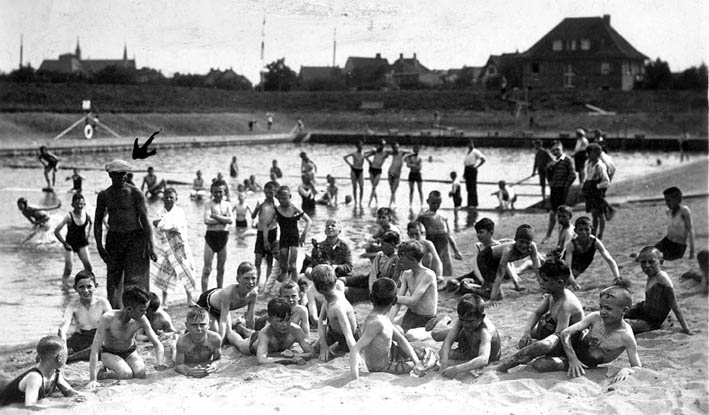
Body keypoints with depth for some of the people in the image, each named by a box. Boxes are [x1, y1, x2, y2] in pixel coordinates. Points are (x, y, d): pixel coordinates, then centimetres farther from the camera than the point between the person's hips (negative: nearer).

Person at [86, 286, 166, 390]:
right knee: (126, 374, -32)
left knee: (141, 374, -25)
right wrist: (92, 380, -39)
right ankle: (101, 373, -3)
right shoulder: (108, 318, -33)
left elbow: (158, 345, -14)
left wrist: (159, 365, -34)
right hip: (109, 353, -4)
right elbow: (95, 348, -33)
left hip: (130, 353, 4)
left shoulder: (141, 320, -23)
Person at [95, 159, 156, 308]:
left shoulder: (135, 194, -7)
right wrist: (99, 245, 5)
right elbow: (98, 222, 12)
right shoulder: (104, 195, 4)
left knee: (135, 279, -8)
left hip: (135, 238, -4)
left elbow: (144, 219, -8)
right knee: (113, 279, 5)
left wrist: (150, 246, -13)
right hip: (113, 239, 4)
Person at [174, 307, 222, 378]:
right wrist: (188, 371, -61)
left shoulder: (215, 339, -36)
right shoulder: (182, 342, -40)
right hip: (188, 366, -2)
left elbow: (218, 360, -23)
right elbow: (178, 366, -37)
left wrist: (214, 366, -49)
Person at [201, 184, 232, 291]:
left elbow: (230, 220, -6)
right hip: (211, 235, -4)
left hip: (223, 237, 4)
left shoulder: (227, 205, 10)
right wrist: (223, 220, -9)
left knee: (221, 269, 11)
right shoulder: (209, 204, -3)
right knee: (207, 269, -6)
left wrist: (215, 216, -11)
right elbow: (207, 221, -18)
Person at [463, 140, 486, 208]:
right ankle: (470, 203, 13)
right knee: (468, 187, 8)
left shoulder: (475, 152, -6)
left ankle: (473, 204, -7)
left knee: (472, 188, -8)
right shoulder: (467, 152, 19)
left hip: (472, 170, -8)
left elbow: (483, 159, -13)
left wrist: (477, 166, -12)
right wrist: (464, 173, 16)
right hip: (467, 170, 8)